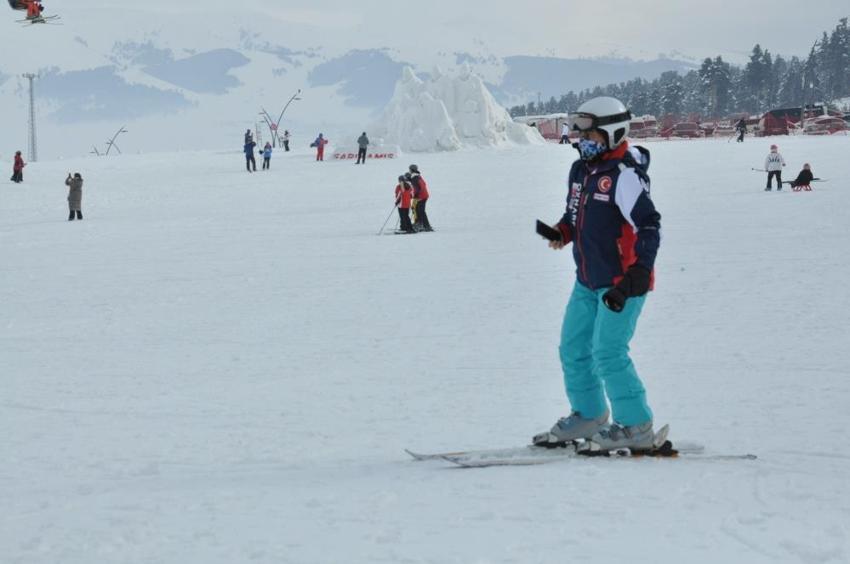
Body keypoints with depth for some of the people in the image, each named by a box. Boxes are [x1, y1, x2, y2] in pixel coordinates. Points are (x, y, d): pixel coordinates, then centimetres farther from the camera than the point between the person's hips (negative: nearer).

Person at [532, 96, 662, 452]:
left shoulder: (625, 174, -18)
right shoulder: (582, 170, 9)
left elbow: (649, 226, -22)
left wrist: (637, 274, -29)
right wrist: (563, 231, 0)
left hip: (621, 283, -9)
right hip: (588, 281, 9)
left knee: (608, 353, -11)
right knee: (573, 348, 15)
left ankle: (636, 427, -1)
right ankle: (588, 416, 32)